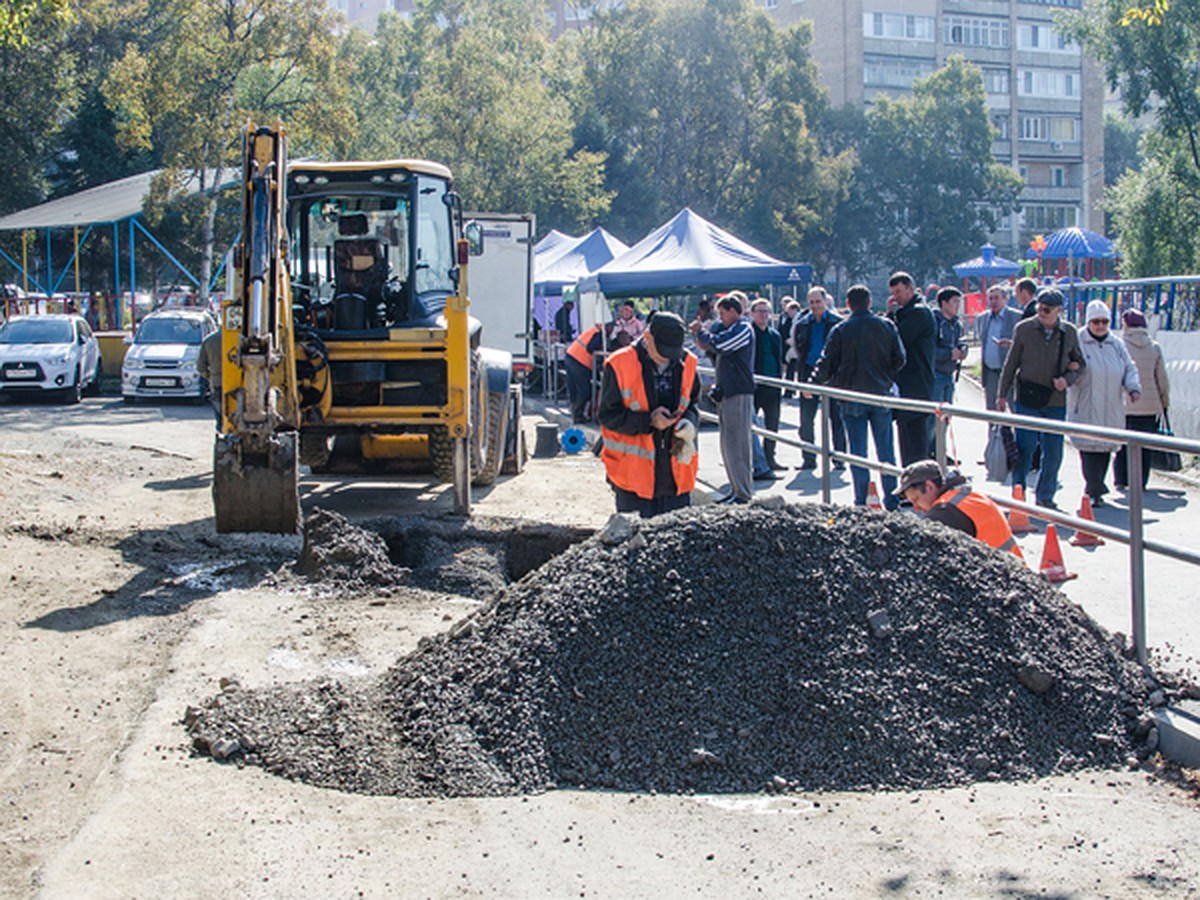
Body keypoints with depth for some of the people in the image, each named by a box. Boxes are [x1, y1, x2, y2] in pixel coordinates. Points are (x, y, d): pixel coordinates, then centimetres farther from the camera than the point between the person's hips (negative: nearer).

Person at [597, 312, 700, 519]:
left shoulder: (687, 363, 3)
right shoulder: (619, 365, -10)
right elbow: (607, 415, -7)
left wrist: (688, 423, -8)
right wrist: (648, 421, -19)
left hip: (676, 472, 4)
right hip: (633, 472, -4)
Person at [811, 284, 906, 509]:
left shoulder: (840, 330, -5)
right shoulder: (886, 326, 1)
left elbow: (827, 365, -3)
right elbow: (899, 360, 2)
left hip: (852, 399, -2)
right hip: (881, 395, 2)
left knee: (857, 451, 3)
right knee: (886, 450, 9)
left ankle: (861, 502, 3)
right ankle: (891, 500, 12)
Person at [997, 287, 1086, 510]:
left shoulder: (1069, 333, 4)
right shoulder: (1024, 329, -1)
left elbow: (1079, 363, 15)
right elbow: (1011, 363, 5)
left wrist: (1067, 378, -6)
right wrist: (1002, 395, 3)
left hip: (1056, 401, 2)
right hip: (1027, 398, -2)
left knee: (1053, 453, 5)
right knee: (1024, 448, -4)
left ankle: (1045, 496, 17)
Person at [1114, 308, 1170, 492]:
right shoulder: (1155, 347, 3)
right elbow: (1162, 380, 6)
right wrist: (1165, 403, 16)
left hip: (1123, 405, -2)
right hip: (1149, 405, 2)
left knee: (1122, 442, 7)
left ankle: (1120, 480, 7)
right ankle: (1140, 482, 7)